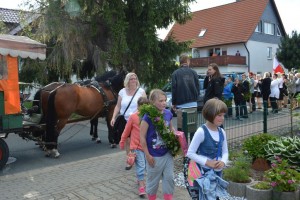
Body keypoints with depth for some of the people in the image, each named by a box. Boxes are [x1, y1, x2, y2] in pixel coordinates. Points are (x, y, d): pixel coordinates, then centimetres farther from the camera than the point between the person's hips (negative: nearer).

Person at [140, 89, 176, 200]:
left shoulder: (168, 113, -3)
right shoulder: (148, 117, -19)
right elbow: (142, 137, -15)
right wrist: (148, 155, -13)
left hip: (167, 153, 5)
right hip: (154, 155, -4)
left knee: (169, 177, 13)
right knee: (153, 180, 13)